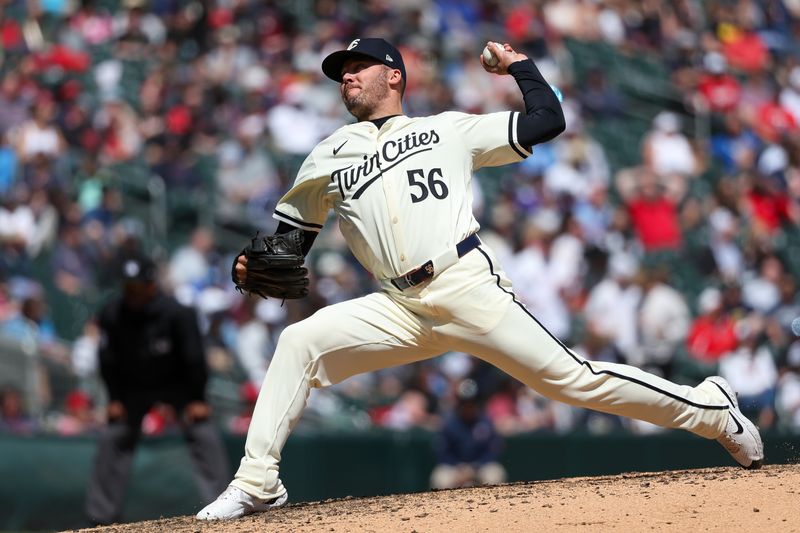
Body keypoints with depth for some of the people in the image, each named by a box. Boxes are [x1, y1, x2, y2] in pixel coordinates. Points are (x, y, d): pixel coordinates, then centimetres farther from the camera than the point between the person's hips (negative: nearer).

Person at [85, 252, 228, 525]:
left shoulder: (177, 314, -28)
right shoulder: (112, 315, -21)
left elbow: (194, 357, -20)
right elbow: (108, 360, -7)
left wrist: (196, 399, -17)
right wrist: (115, 398, -7)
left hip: (176, 382, -2)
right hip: (133, 387, 2)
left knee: (203, 436, -14)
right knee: (112, 439, -2)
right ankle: (101, 517, 7)